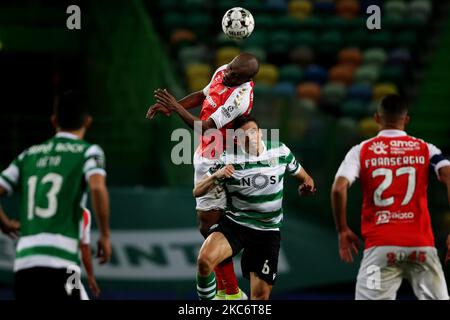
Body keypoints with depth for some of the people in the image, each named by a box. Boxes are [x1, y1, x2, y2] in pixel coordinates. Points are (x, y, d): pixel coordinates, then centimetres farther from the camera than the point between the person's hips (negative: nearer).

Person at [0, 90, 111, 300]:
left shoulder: (29, 155, 20)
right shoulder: (88, 151, 6)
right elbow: (97, 187, -12)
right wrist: (105, 236, -2)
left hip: (23, 261, 5)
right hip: (60, 261, -5)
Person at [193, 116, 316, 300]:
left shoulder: (280, 151, -3)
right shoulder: (228, 160, -7)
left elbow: (303, 177, 12)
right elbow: (197, 192, -5)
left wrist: (307, 186, -13)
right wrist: (216, 176, -25)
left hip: (267, 231, 1)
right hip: (234, 224, -1)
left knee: (261, 295, -1)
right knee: (205, 260, -29)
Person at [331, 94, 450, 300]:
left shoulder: (361, 151, 7)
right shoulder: (425, 149, 9)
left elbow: (338, 189, -6)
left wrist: (343, 231, 6)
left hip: (380, 246, -1)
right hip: (421, 244, 1)